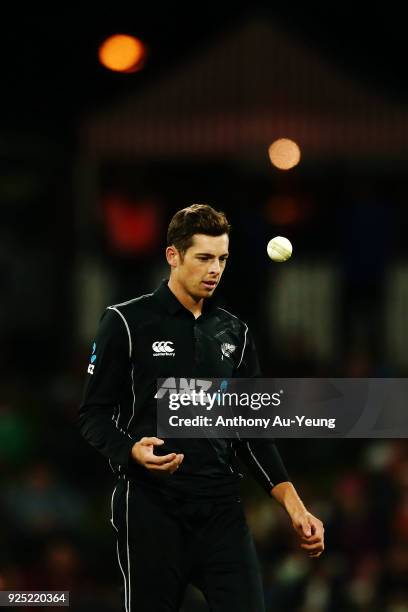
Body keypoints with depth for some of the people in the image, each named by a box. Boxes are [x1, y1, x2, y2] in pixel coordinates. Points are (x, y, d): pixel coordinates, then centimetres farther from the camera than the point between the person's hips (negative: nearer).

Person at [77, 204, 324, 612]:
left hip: (222, 510, 4)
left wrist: (293, 504, 5)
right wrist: (132, 451, -22)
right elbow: (93, 414, -1)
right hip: (150, 508, -4)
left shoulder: (234, 333, 14)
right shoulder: (127, 322, 0)